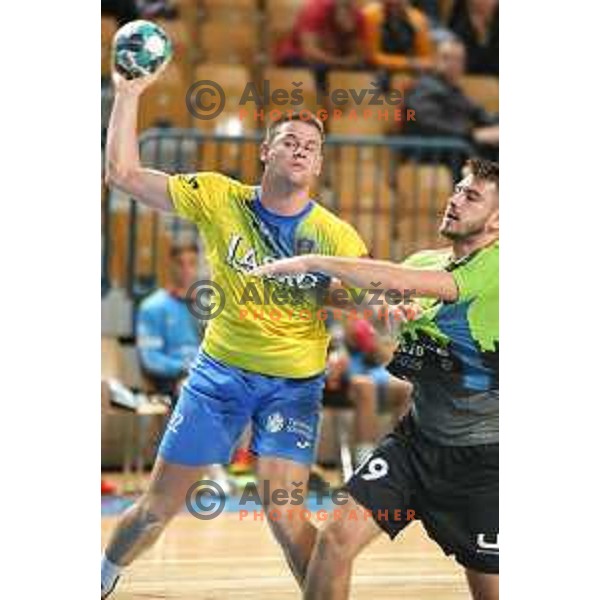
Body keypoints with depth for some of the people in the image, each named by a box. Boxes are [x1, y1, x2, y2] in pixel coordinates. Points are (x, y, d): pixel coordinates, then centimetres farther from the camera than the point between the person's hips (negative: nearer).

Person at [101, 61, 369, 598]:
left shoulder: (337, 238, -10)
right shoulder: (218, 199, -7)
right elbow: (123, 174, -5)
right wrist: (129, 94, -11)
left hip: (294, 383, -2)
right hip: (221, 369, 2)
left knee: (285, 516, -18)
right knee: (158, 506, 8)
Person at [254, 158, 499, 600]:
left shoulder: (495, 266, -16)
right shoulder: (428, 263, 7)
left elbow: (403, 284, -26)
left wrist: (313, 263, -23)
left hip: (480, 458, -6)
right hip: (417, 439, 6)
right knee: (337, 538, -9)